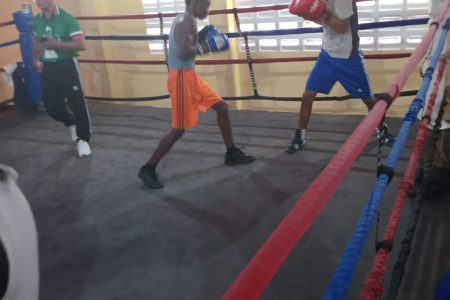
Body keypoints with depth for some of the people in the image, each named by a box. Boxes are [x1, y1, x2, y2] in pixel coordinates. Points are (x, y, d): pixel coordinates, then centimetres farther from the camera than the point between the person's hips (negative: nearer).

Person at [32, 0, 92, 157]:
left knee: (77, 102, -4)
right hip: (48, 67, 5)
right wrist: (35, 59, 14)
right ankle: (72, 123, 37)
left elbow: (81, 44, -18)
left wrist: (56, 44, -24)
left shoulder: (67, 18, -12)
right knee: (51, 104, 8)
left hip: (66, 64, -5)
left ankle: (83, 139, 9)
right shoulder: (36, 20, 5)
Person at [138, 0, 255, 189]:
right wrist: (206, 46, -16)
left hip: (190, 76, 10)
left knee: (222, 107, 15)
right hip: (181, 78, -10)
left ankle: (231, 154, 25)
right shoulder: (186, 21, -16)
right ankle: (148, 169, 6)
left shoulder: (186, 21, 14)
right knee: (179, 130, -5)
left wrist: (202, 38, 7)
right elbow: (182, 53, -29)